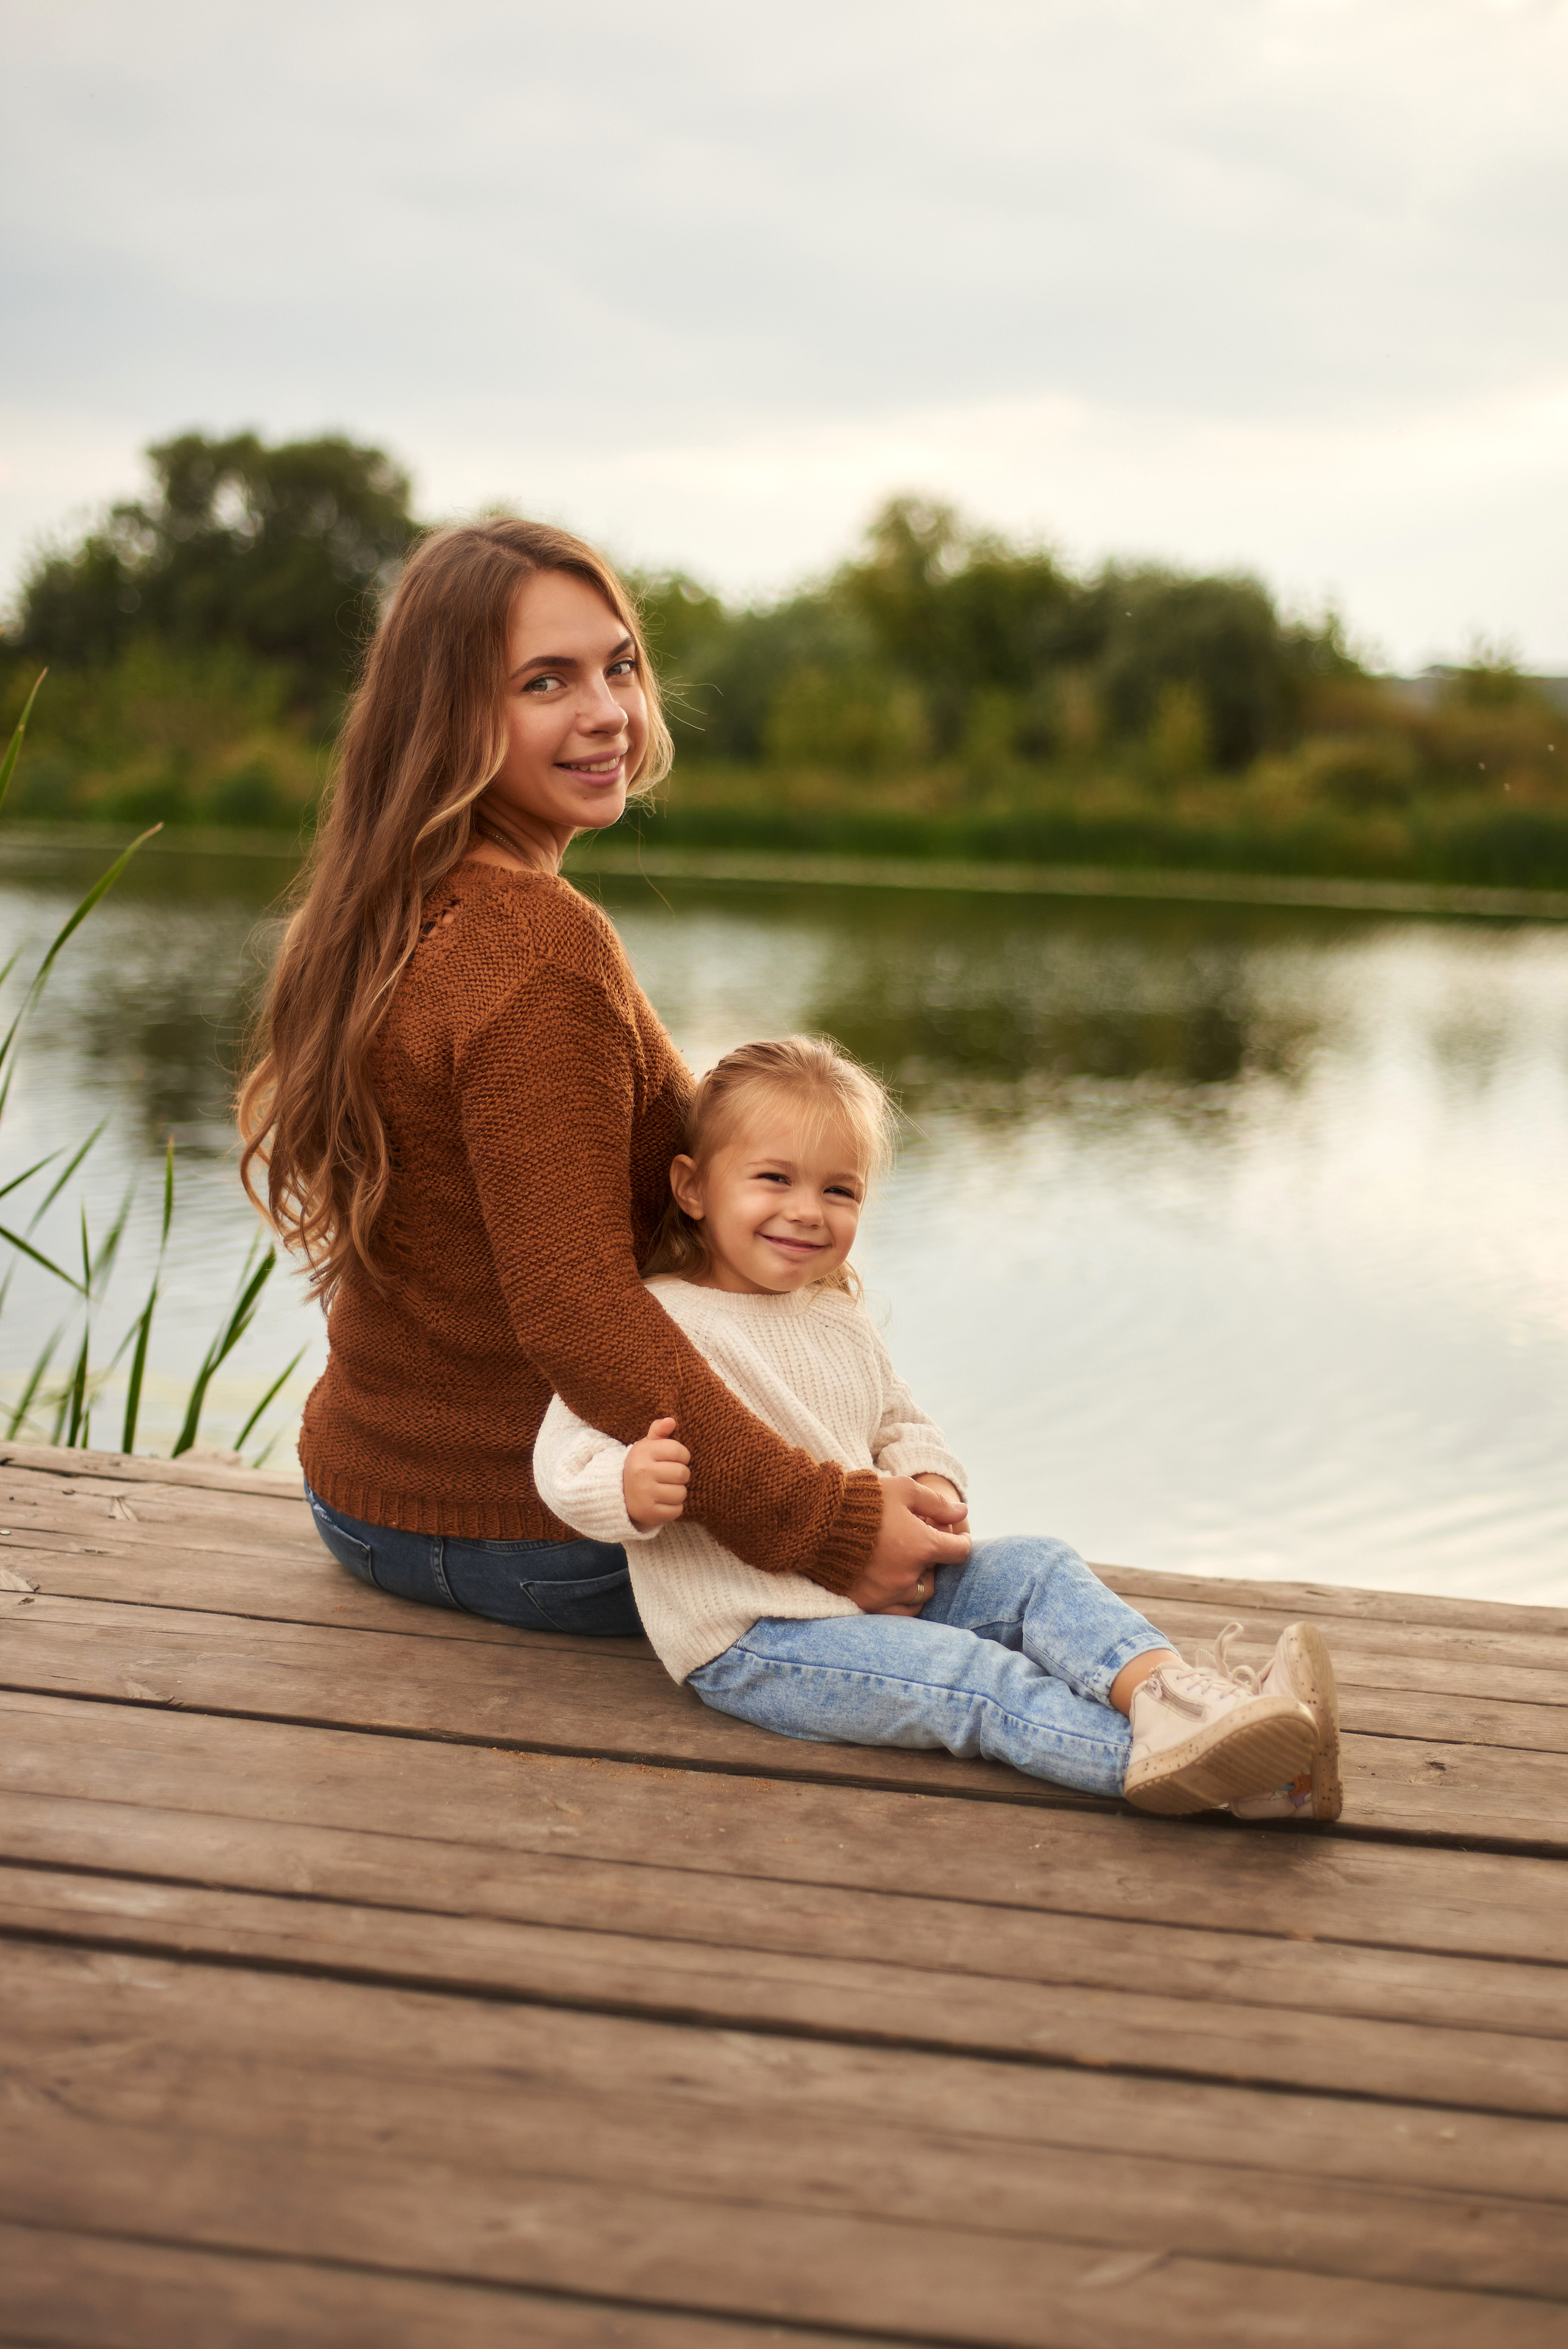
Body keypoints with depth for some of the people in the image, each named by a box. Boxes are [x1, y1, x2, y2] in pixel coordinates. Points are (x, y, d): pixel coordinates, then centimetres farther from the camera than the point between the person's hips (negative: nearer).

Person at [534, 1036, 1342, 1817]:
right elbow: (564, 1452, -15)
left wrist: (930, 1482, 3)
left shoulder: (843, 1324, 16)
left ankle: (1164, 1688, -33)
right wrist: (629, 1488, -38)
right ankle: (1149, 1753, -41)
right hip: (750, 1643, -8)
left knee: (1033, 1566, -10)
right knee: (975, 1677, -25)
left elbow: (900, 1424, 26)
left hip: (877, 1594, 8)